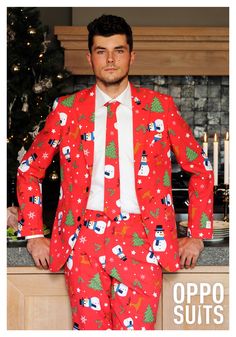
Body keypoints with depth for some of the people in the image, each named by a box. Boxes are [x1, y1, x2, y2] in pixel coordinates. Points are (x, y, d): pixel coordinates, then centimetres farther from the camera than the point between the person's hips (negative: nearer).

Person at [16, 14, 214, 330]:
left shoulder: (160, 107, 6)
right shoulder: (67, 109, 7)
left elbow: (200, 170, 12)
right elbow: (29, 170, 15)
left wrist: (196, 234, 8)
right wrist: (34, 234, 9)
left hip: (142, 243, 0)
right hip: (84, 240, 1)